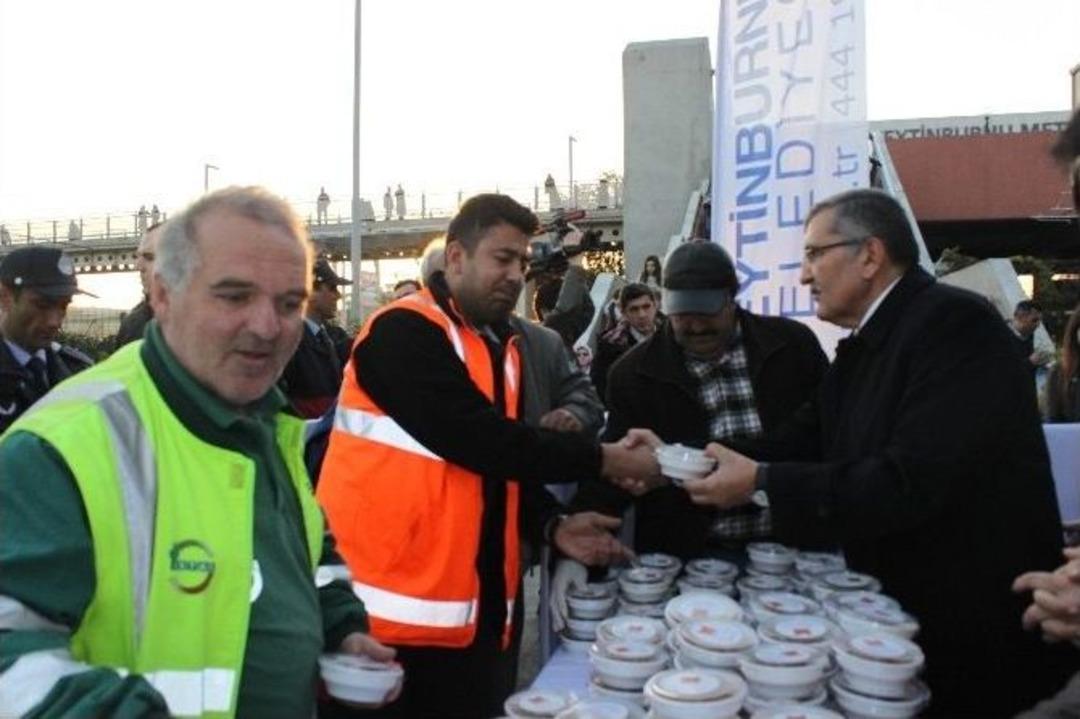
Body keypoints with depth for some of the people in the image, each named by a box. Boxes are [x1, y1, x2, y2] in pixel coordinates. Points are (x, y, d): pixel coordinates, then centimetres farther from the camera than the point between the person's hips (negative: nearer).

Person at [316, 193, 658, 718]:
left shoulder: (499, 346, 12)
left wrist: (552, 523, 4)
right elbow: (481, 443, -23)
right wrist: (603, 459, -16)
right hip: (402, 607, -8)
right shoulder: (404, 333, -14)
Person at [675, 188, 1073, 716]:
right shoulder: (862, 349, 7)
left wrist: (760, 482, -25)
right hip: (898, 609, 8)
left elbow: (910, 483, -30)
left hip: (979, 625, -8)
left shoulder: (954, 323, -21)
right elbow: (799, 446, 5)